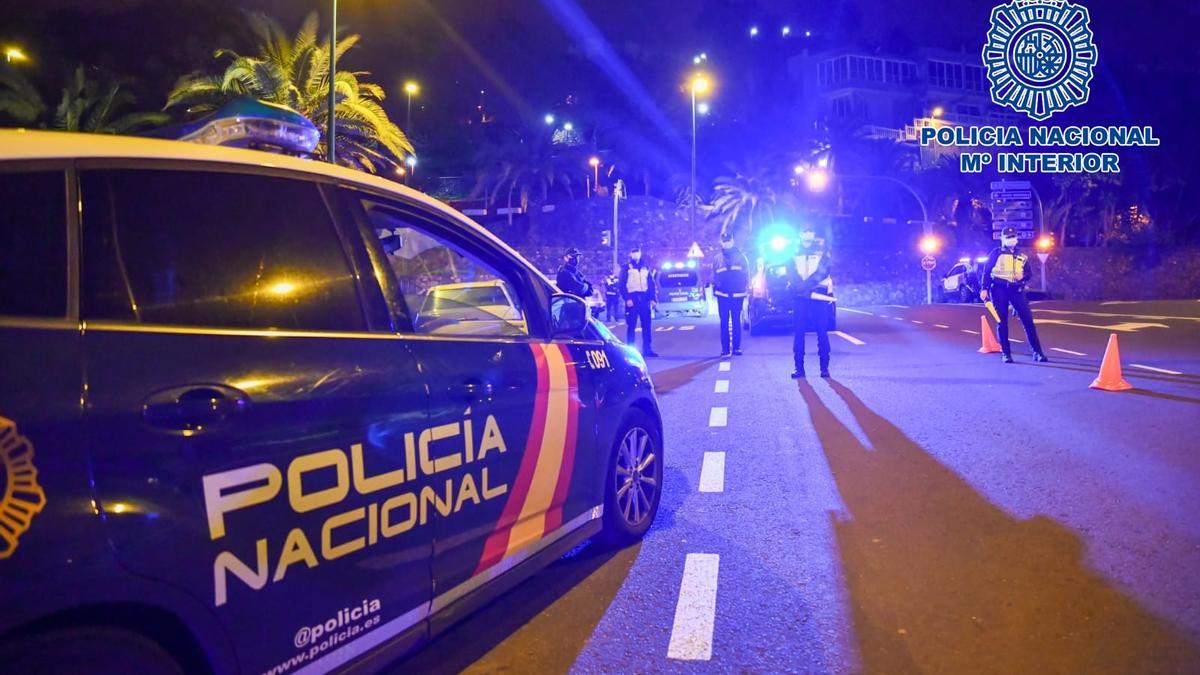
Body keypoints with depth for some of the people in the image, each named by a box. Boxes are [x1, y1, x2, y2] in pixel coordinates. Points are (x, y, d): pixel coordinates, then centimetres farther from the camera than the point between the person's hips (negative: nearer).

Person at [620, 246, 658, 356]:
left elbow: (651, 284, 15)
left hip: (644, 299, 4)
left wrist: (653, 299, 5)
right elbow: (622, 285, -3)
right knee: (631, 326, -4)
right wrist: (627, 298, -14)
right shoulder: (626, 268, 4)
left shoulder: (645, 267, 16)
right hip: (632, 299, -4)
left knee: (646, 325, 2)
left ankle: (647, 349, 6)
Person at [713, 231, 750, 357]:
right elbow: (714, 275, 14)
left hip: (737, 295, -1)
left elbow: (747, 274, 9)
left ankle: (736, 347, 9)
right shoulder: (718, 259, 10)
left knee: (736, 321, 4)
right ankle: (725, 348, 1)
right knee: (724, 322, -1)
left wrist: (746, 288, 3)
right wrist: (714, 289, 6)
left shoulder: (740, 256, 8)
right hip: (722, 295, 1)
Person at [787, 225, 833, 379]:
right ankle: (799, 368, 2)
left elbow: (823, 272, -5)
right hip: (799, 298, 1)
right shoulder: (793, 255, 12)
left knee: (822, 332, -3)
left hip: (819, 297, -1)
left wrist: (804, 285, -16)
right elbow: (791, 277, 1)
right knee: (799, 332, -2)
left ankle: (824, 367, 0)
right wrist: (808, 291, -14)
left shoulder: (822, 252, 10)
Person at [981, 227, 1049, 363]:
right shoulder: (996, 253, 6)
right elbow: (986, 271, 2)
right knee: (1002, 321, 0)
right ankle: (1005, 353, 7)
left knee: (1028, 319, -5)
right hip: (999, 289, -2)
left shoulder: (1022, 256, 15)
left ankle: (1037, 352, -1)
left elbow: (1029, 273, 17)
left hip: (1016, 289, 2)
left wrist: (1022, 276, -6)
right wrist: (985, 289, -6)